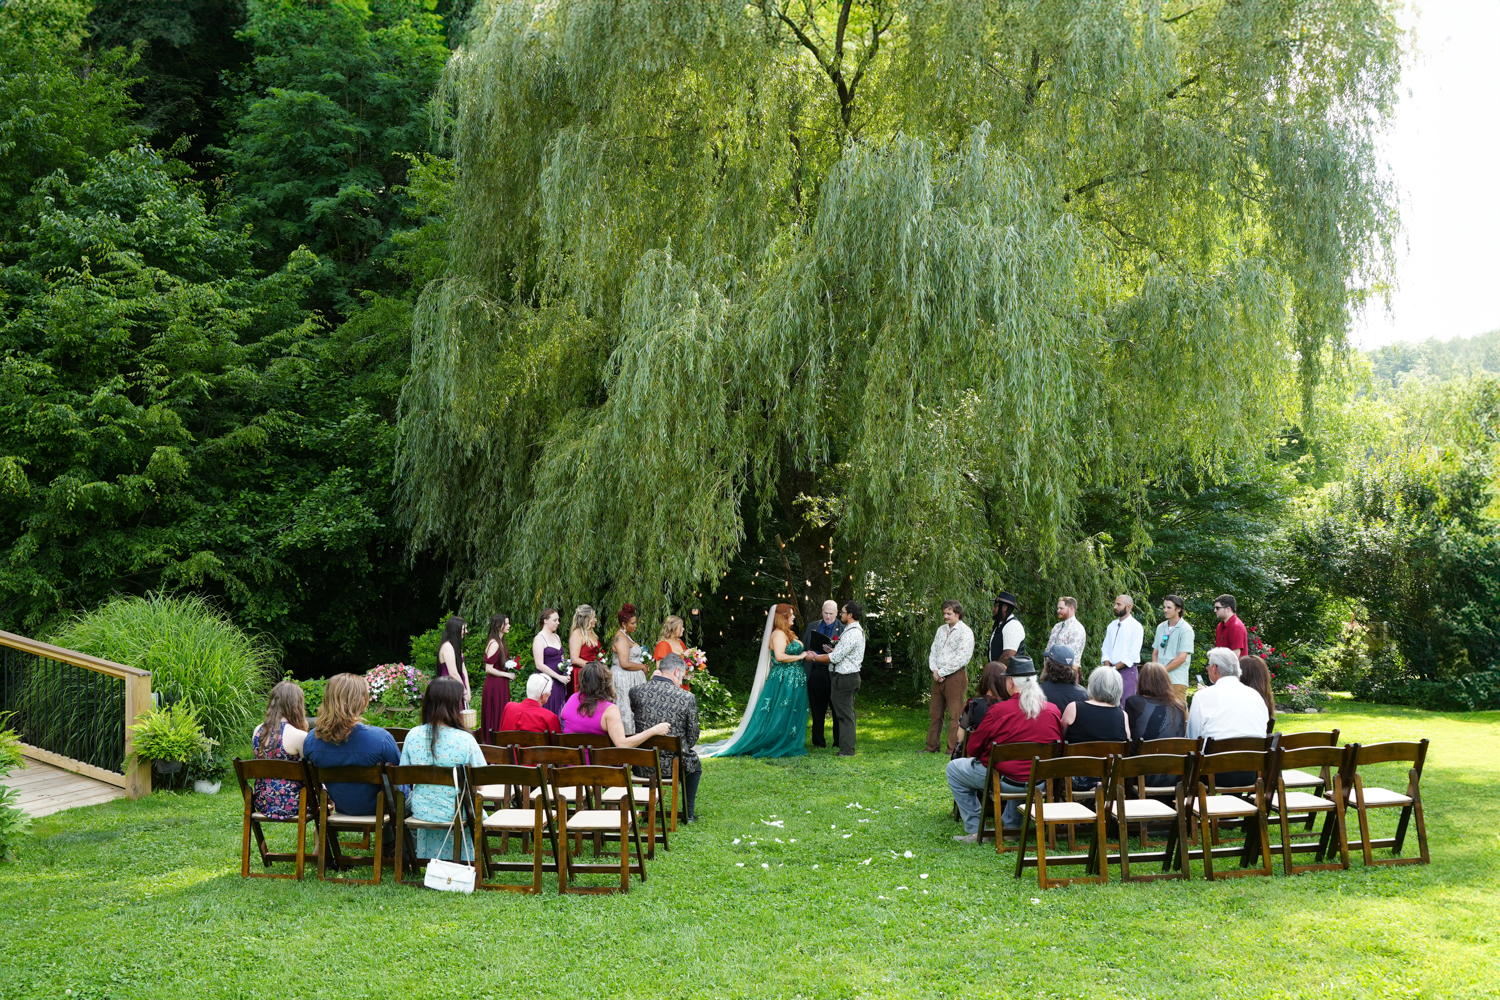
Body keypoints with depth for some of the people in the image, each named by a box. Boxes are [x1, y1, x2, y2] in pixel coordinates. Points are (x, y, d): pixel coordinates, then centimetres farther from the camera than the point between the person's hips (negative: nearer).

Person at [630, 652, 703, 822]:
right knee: (695, 764, 34)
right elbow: (692, 738, -4)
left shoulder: (637, 691, -8)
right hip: (672, 766, -2)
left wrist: (651, 681, 8)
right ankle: (688, 814, 36)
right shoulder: (687, 698, -13)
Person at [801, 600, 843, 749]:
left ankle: (839, 742, 13)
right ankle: (818, 741, 19)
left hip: (833, 674, -3)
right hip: (814, 673, 3)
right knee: (817, 709, 10)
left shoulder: (843, 629, 1)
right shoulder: (812, 626, 13)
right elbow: (803, 647, 14)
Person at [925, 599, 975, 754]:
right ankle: (931, 747, 17)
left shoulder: (965, 632, -8)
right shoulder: (941, 630, 16)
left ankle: (953, 750, -1)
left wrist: (942, 672, -12)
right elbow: (933, 651, 18)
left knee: (954, 715, -4)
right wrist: (934, 670, -1)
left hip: (955, 676, -7)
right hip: (938, 677, 7)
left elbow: (962, 658, -15)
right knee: (935, 713, 10)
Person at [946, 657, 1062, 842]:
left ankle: (975, 830, 16)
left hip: (1006, 781, -5)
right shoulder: (1053, 710, -4)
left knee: (954, 768, 17)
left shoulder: (998, 711, -16)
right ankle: (1011, 825, 40)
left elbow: (974, 748, -7)